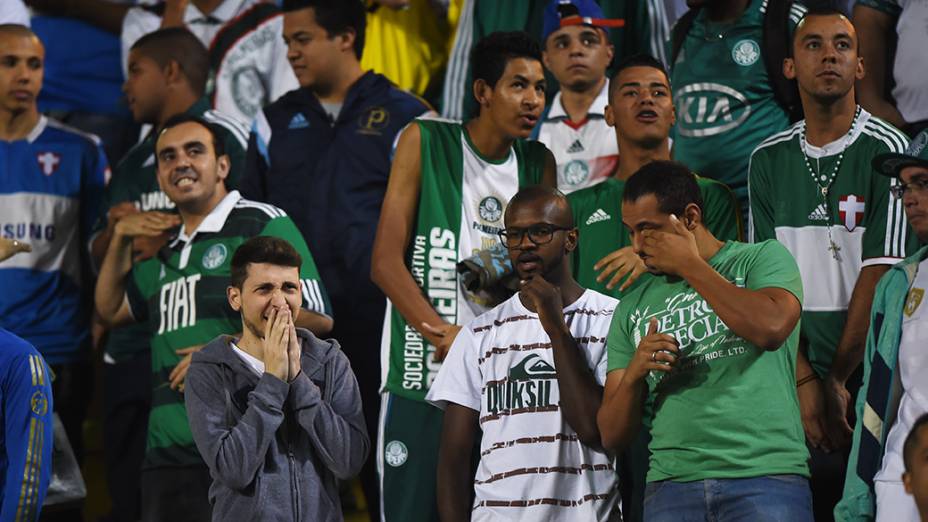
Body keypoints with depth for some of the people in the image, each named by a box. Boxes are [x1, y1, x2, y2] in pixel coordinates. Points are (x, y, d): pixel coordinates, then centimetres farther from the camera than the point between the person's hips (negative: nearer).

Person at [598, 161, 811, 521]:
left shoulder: (762, 259, 9)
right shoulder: (633, 308, 19)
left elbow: (771, 328, -14)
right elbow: (612, 435, 16)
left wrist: (689, 265, -3)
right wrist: (634, 372, -5)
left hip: (766, 480, -3)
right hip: (672, 487, 3)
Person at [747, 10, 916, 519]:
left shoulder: (885, 148, -3)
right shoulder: (768, 160, 9)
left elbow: (879, 273, -7)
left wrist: (838, 381, -9)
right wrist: (804, 381, -8)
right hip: (796, 385, 3)